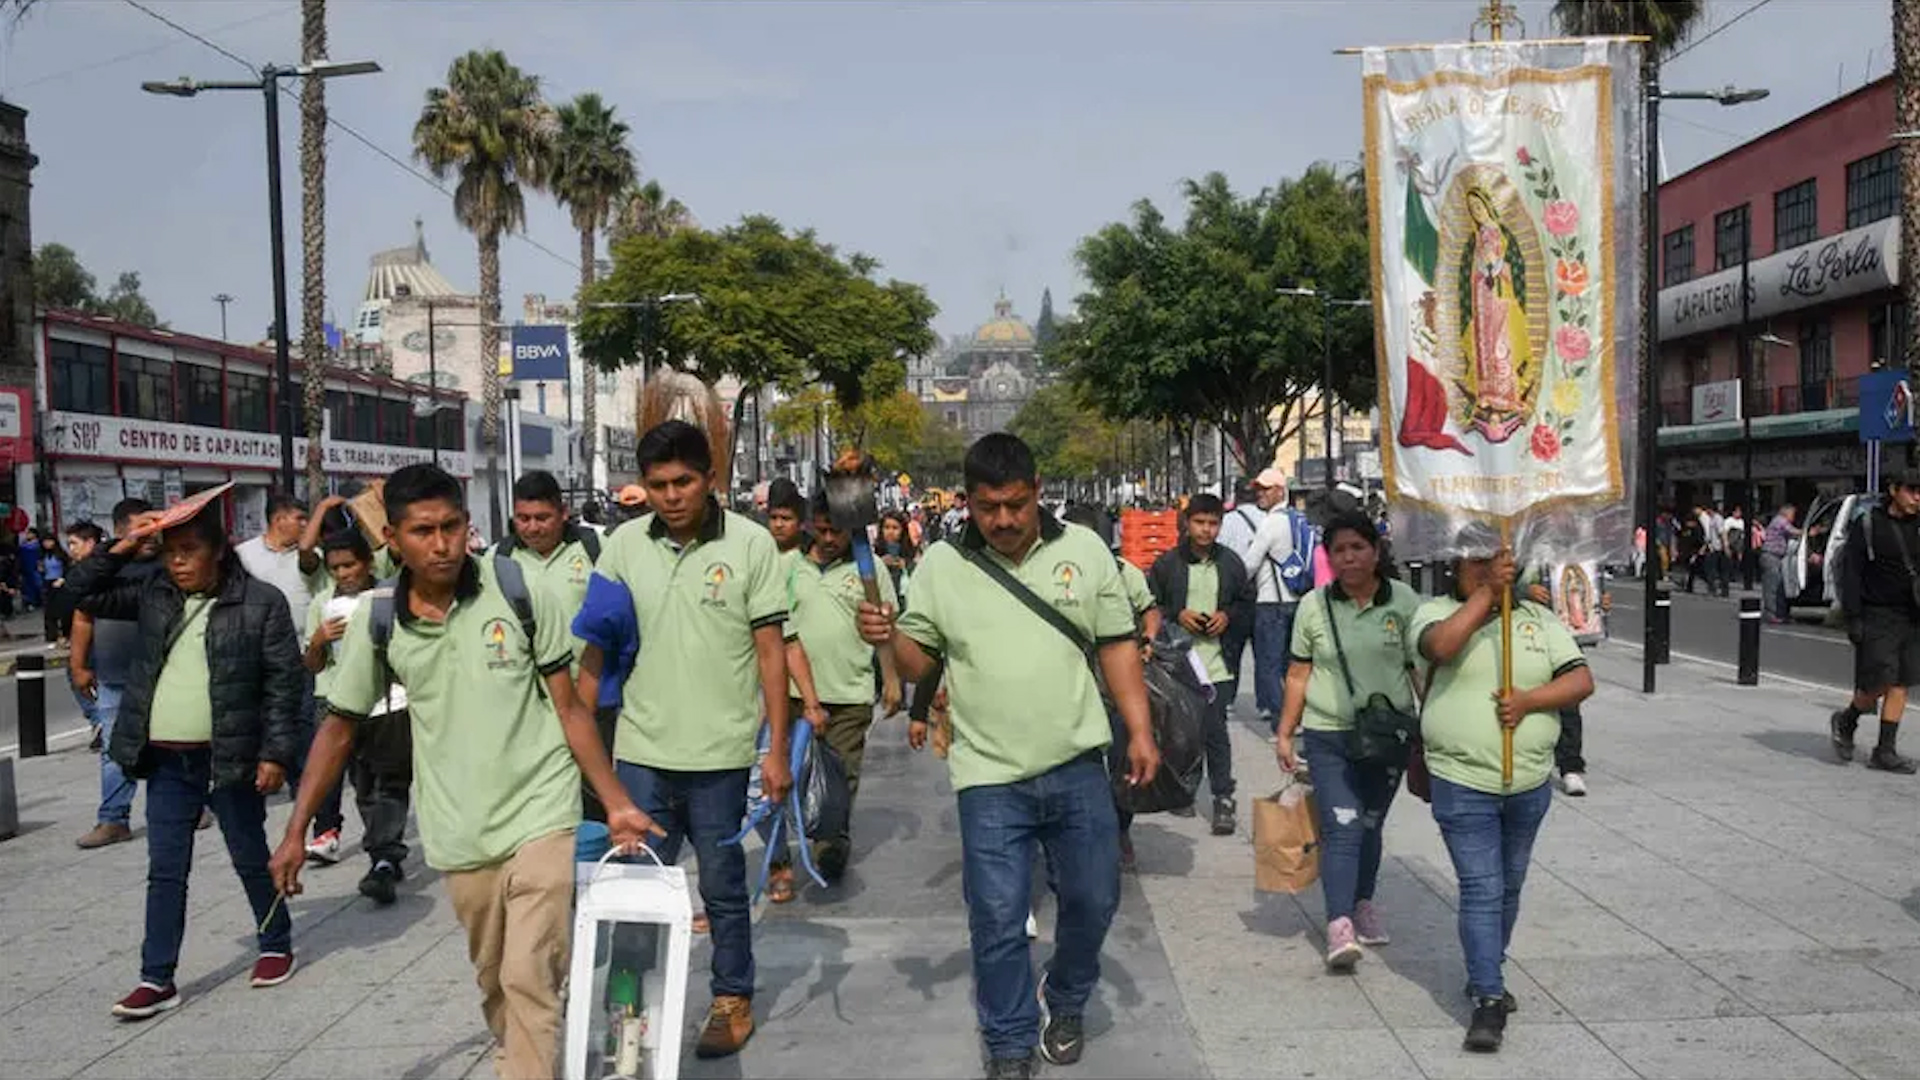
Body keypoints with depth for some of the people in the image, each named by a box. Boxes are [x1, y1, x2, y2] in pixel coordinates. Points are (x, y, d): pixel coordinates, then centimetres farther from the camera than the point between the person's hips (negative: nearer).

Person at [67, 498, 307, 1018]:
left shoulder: (261, 603, -8)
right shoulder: (153, 593, 6)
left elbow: (284, 683, -9)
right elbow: (83, 592, 11)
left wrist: (276, 753, -13)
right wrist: (121, 548, -3)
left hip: (229, 759, -4)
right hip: (166, 763, 4)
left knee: (251, 859, 11)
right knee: (165, 872, 8)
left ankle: (276, 946, 30)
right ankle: (158, 979, 16)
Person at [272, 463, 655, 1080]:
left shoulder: (523, 594, -9)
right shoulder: (375, 619, -4)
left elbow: (569, 708, -3)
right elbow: (339, 729, 7)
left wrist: (616, 802, -5)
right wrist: (296, 831, 2)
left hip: (540, 814, -3)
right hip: (459, 833, 3)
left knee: (530, 979, -10)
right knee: (493, 983, 18)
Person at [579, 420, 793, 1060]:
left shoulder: (750, 544, -6)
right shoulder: (624, 547, 2)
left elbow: (770, 651, -4)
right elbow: (595, 649, 7)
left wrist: (777, 750, -6)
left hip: (720, 754, -2)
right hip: (640, 753, 2)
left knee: (724, 889, 11)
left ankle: (733, 1000, 28)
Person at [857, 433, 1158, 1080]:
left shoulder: (1083, 550, 1)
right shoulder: (941, 565, 0)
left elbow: (1117, 645, 5)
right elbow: (919, 662, 5)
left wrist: (1140, 732, -1)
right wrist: (888, 636, -17)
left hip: (1078, 766, 1)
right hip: (990, 777, -1)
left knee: (1092, 900, 12)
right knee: (998, 921, 3)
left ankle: (1065, 1003, 40)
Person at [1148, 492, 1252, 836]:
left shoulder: (1231, 563, 4)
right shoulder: (1167, 563, -1)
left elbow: (1247, 602, 14)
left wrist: (1227, 616, -5)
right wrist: (1177, 615, -12)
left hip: (1217, 663, 0)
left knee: (1215, 731, -5)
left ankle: (1223, 799, 3)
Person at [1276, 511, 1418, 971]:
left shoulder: (1404, 602, -1)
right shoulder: (1314, 606, 0)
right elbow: (1298, 674, 5)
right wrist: (1285, 733, 5)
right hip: (1328, 735, -1)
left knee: (1370, 825, 14)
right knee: (1341, 827, -10)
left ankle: (1363, 904, 33)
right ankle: (1340, 926, -14)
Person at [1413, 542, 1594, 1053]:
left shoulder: (1538, 618, 8)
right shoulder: (1438, 611, -3)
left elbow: (1581, 680, 1)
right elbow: (1440, 647, -27)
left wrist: (1528, 700, -15)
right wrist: (1486, 592, -27)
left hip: (1530, 782, 5)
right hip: (1463, 783, -4)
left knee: (1509, 886, 18)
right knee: (1480, 889, -7)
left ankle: (1486, 974, 36)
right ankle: (1489, 999, -1)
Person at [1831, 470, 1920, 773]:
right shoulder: (1868, 526, -4)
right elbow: (1850, 574, -6)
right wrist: (1853, 618, -12)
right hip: (1877, 616, -5)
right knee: (1879, 683, -8)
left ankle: (1885, 752, 8)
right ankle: (1846, 722, 20)